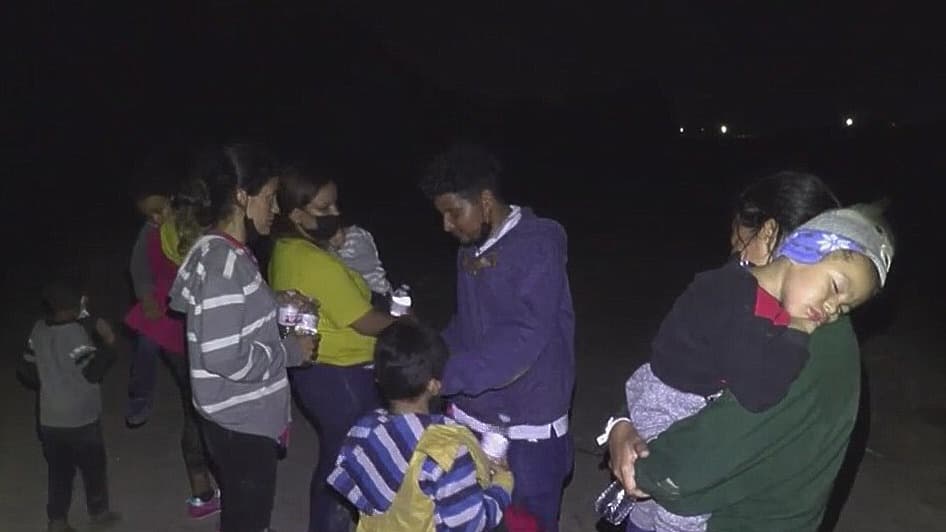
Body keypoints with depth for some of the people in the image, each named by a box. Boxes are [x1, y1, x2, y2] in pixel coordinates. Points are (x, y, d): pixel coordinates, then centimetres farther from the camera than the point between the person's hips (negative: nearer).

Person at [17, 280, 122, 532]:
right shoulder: (76, 332, -19)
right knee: (93, 467, 12)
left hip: (49, 418, 6)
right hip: (81, 418, -6)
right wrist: (108, 345, -15)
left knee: (58, 470, 16)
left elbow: (26, 370, 11)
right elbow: (93, 371, -20)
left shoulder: (38, 330, 2)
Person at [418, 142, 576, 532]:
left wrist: (446, 375, -28)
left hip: (527, 430, -7)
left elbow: (524, 339, -25)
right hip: (471, 421, 7)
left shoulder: (538, 245, -16)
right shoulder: (470, 249, 7)